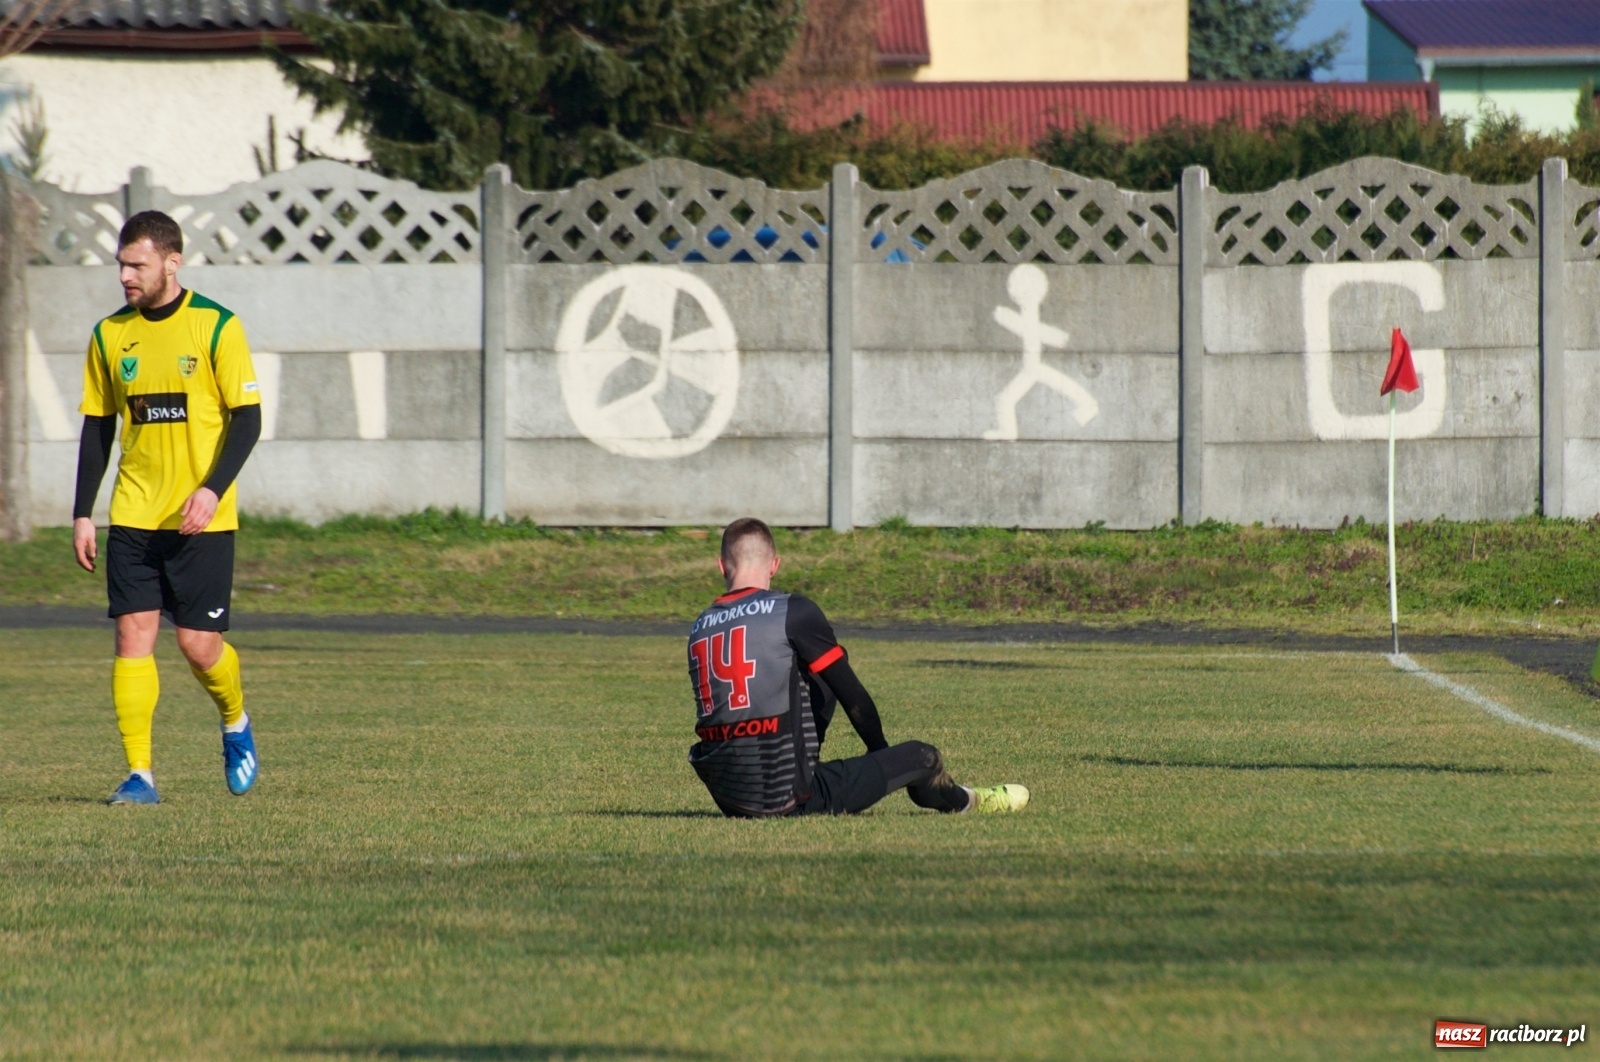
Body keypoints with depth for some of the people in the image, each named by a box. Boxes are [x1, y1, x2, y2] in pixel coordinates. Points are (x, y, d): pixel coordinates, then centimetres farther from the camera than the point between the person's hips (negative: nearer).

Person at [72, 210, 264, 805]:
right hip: (133, 516, 3)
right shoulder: (110, 335, 7)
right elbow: (97, 427, 13)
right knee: (132, 636, -7)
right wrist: (82, 514, 8)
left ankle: (236, 724, 28)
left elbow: (247, 417, -6)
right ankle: (139, 774, -6)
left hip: (201, 519, -3)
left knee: (199, 644, -3)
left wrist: (212, 489, -18)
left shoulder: (215, 326, -5)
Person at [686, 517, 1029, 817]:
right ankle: (962, 803, 42)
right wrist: (881, 751, 15)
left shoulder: (700, 627, 9)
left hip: (726, 798, 6)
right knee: (924, 758, 12)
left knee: (820, 684, 23)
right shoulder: (792, 611, -7)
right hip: (785, 795, -6)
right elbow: (852, 695, -2)